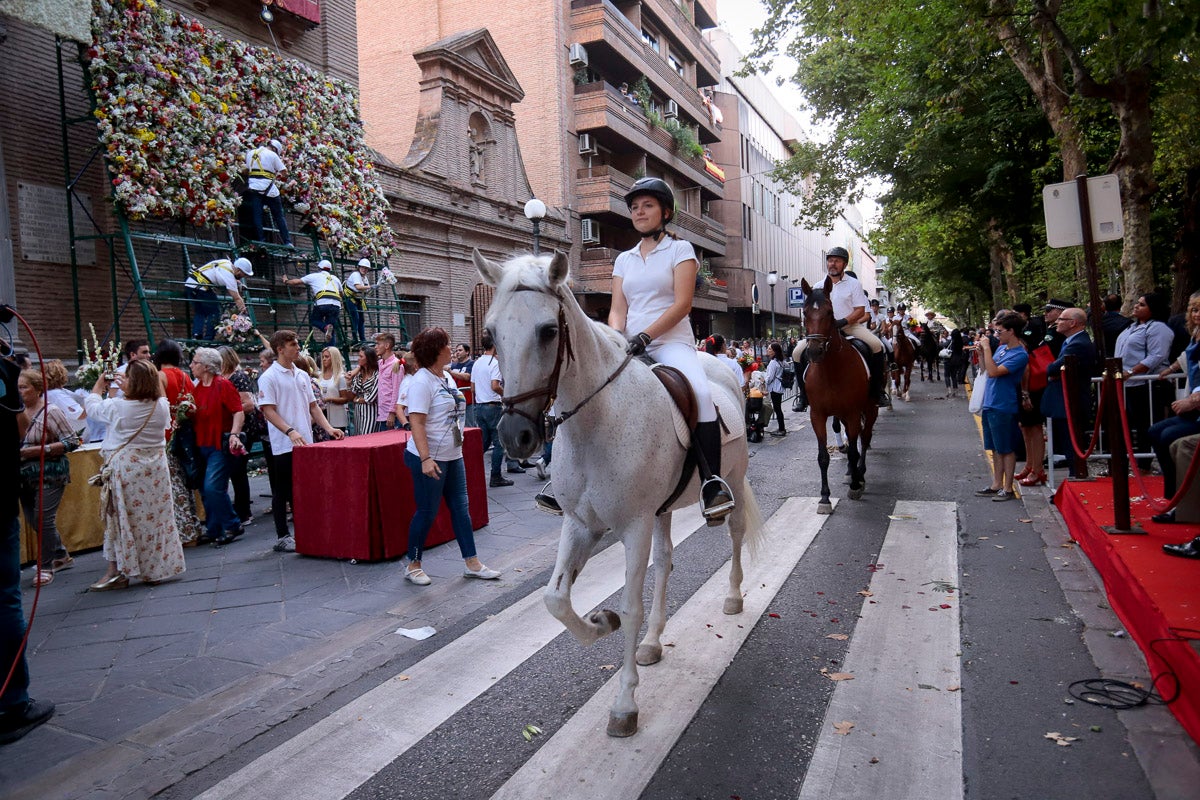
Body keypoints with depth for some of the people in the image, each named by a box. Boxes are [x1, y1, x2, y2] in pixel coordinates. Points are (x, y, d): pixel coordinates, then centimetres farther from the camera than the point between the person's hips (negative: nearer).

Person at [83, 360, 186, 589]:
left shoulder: (118, 406, -14)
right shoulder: (162, 406, -4)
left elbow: (92, 407, 4)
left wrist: (99, 385, 25)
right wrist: (127, 390, 27)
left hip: (125, 467, -4)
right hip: (156, 467, 4)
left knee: (122, 518, 5)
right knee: (156, 516, 11)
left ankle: (118, 572, 10)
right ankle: (156, 569, 20)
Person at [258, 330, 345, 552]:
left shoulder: (302, 375, 12)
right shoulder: (269, 378, -7)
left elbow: (313, 406, 15)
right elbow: (268, 411, -14)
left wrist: (328, 428, 2)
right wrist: (291, 432, -25)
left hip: (306, 443, 6)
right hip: (284, 445, -6)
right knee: (282, 492, 3)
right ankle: (282, 537, 11)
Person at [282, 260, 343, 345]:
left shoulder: (314, 276, 19)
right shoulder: (335, 278, 28)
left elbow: (296, 282, 27)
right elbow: (341, 294, 37)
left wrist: (286, 281, 45)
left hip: (322, 303, -3)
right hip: (336, 305, 3)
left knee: (313, 320, 18)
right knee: (332, 331, 9)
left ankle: (325, 327, -14)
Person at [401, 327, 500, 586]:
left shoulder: (447, 377, 11)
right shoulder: (421, 382, -17)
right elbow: (416, 422, -23)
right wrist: (425, 458, -29)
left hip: (452, 456, 9)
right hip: (430, 459, -9)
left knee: (460, 507, 10)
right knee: (427, 512, 2)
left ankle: (471, 563, 18)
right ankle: (413, 565, 19)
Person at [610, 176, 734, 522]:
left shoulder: (680, 249, 6)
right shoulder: (624, 259, 19)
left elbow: (682, 303, -7)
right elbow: (617, 310, 11)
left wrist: (645, 336, -19)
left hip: (671, 342, -5)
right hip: (631, 347, 5)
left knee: (701, 392, -33)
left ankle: (713, 484, -30)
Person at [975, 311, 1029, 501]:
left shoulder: (1020, 355, -16)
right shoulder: (1001, 348, 10)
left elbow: (993, 372, -25)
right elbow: (987, 370, 17)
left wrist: (987, 347, -19)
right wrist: (982, 352, 4)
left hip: (1003, 408, -8)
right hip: (990, 405, 8)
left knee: (1006, 450, 2)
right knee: (996, 449, 15)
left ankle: (1008, 489, 10)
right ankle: (996, 485, 24)